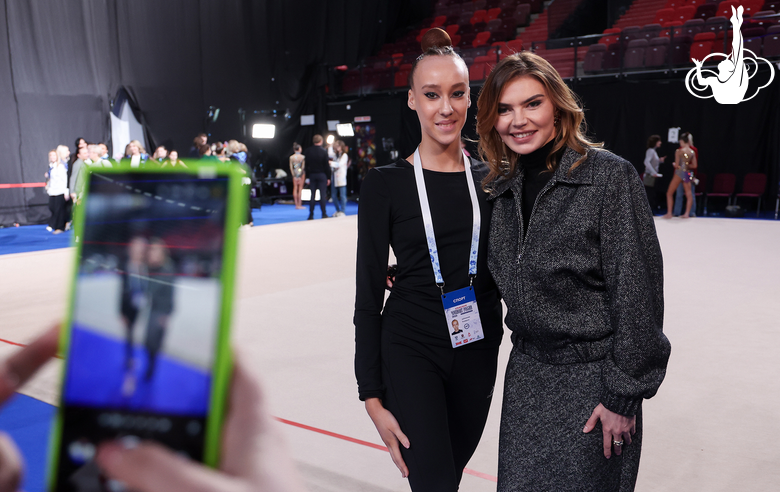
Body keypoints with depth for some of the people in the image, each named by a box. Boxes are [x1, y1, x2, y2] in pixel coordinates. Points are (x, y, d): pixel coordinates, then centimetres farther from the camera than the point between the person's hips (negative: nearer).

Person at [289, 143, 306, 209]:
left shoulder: (291, 157, 1)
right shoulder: (302, 157, -7)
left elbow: (291, 167, 0)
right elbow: (303, 167, -8)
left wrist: (294, 175, 4)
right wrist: (301, 176, -2)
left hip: (295, 173, 3)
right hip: (301, 173, -3)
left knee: (295, 188, 7)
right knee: (300, 188, 0)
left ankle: (296, 205, 6)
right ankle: (299, 205, -1)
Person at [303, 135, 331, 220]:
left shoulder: (307, 151, 2)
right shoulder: (324, 151, -8)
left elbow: (306, 166, 4)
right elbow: (326, 166, -6)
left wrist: (307, 177, 10)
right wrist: (328, 178, -1)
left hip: (312, 175, 3)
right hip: (322, 175, -3)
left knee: (312, 195, 5)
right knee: (323, 195, 0)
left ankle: (311, 215, 4)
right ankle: (324, 214, 1)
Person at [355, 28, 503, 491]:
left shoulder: (490, 179, 1)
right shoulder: (386, 183, -8)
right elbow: (368, 296, -8)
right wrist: (373, 399, -10)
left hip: (479, 351, 4)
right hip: (411, 350, -3)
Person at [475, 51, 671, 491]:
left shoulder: (611, 177, -14)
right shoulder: (505, 188, 5)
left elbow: (638, 292, -15)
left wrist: (624, 394, -13)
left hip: (591, 376, -5)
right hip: (526, 371, 6)